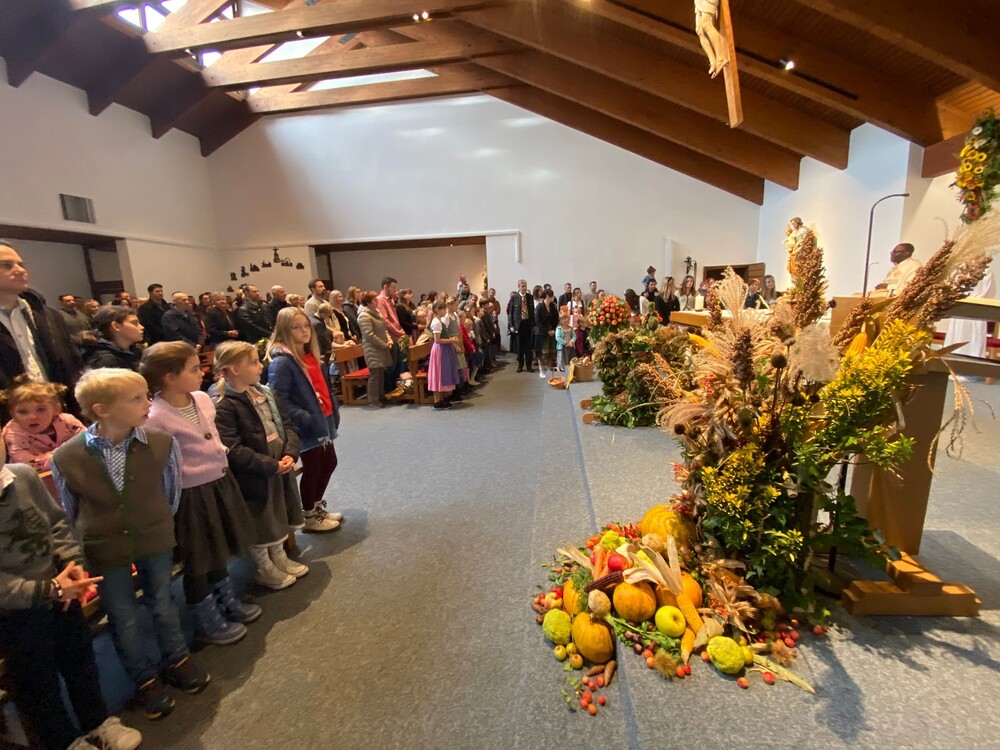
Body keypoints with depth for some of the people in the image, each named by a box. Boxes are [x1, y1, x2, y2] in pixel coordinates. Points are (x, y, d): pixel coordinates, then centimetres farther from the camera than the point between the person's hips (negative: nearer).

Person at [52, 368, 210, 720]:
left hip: (155, 540, 0)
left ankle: (176, 661, 45)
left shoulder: (162, 444, -20)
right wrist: (88, 541, 6)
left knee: (162, 604, 19)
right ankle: (145, 680, 41)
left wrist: (158, 527, 7)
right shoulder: (65, 458, -19)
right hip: (104, 550, 0)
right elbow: (67, 511, 0)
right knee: (123, 620, 16)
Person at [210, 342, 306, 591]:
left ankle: (279, 558, 43)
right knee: (260, 525, 11)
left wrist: (290, 454, -12)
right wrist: (271, 465, -23)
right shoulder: (223, 405, -21)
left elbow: (286, 425, 4)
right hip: (253, 476, -7)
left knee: (279, 517, 22)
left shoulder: (265, 392, 4)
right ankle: (264, 569, 33)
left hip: (281, 467, 7)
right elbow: (233, 450, -25)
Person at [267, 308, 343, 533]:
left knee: (329, 463, 18)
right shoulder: (282, 362, -17)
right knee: (313, 469, 6)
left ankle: (317, 507, 39)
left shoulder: (310, 355, 10)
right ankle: (309, 517, 27)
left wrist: (334, 412, 10)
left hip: (323, 421, 9)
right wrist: (304, 418, -25)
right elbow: (278, 398, -21)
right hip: (307, 427, -8)